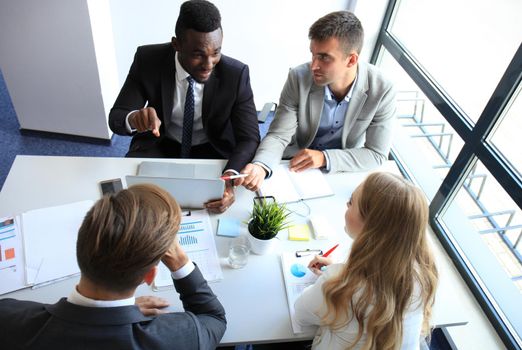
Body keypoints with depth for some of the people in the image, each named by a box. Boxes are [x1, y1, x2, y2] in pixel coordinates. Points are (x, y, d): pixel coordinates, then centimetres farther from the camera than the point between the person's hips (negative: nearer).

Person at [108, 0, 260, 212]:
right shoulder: (148, 60, -19)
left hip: (214, 151, -1)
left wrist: (230, 176, -42)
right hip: (160, 145, 1)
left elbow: (249, 138, -20)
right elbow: (115, 118, -16)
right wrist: (134, 118, -43)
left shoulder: (236, 74, -22)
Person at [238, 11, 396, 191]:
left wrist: (325, 157, -27)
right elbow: (278, 135, -17)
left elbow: (377, 154, -14)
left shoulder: (382, 91, -20)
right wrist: (260, 166, -38)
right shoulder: (298, 78, -19)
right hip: (295, 167, -1)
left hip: (345, 172, 2)